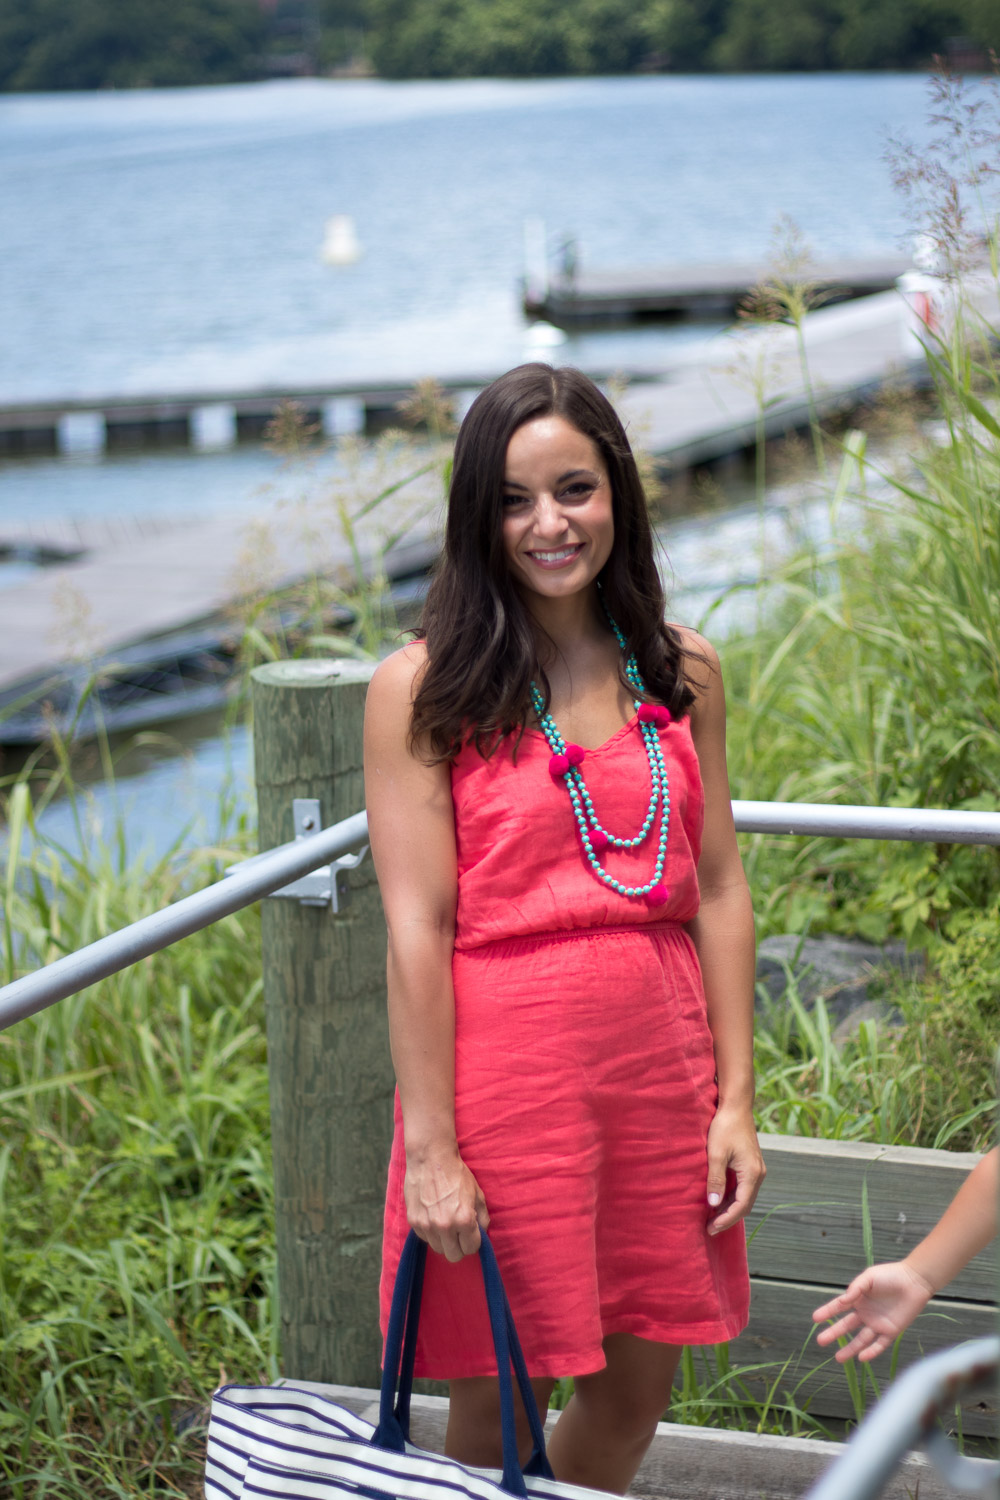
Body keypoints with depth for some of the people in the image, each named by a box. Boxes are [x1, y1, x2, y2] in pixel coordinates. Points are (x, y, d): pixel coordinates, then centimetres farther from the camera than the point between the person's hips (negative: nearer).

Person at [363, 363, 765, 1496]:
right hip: (504, 1067, -4)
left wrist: (736, 1099, 3)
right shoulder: (423, 688, -7)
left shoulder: (683, 673, 6)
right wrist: (432, 1148, -13)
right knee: (494, 1403, 6)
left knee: (638, 1385, 15)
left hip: (662, 1061, 4)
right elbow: (416, 925, -10)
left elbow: (717, 889, 7)